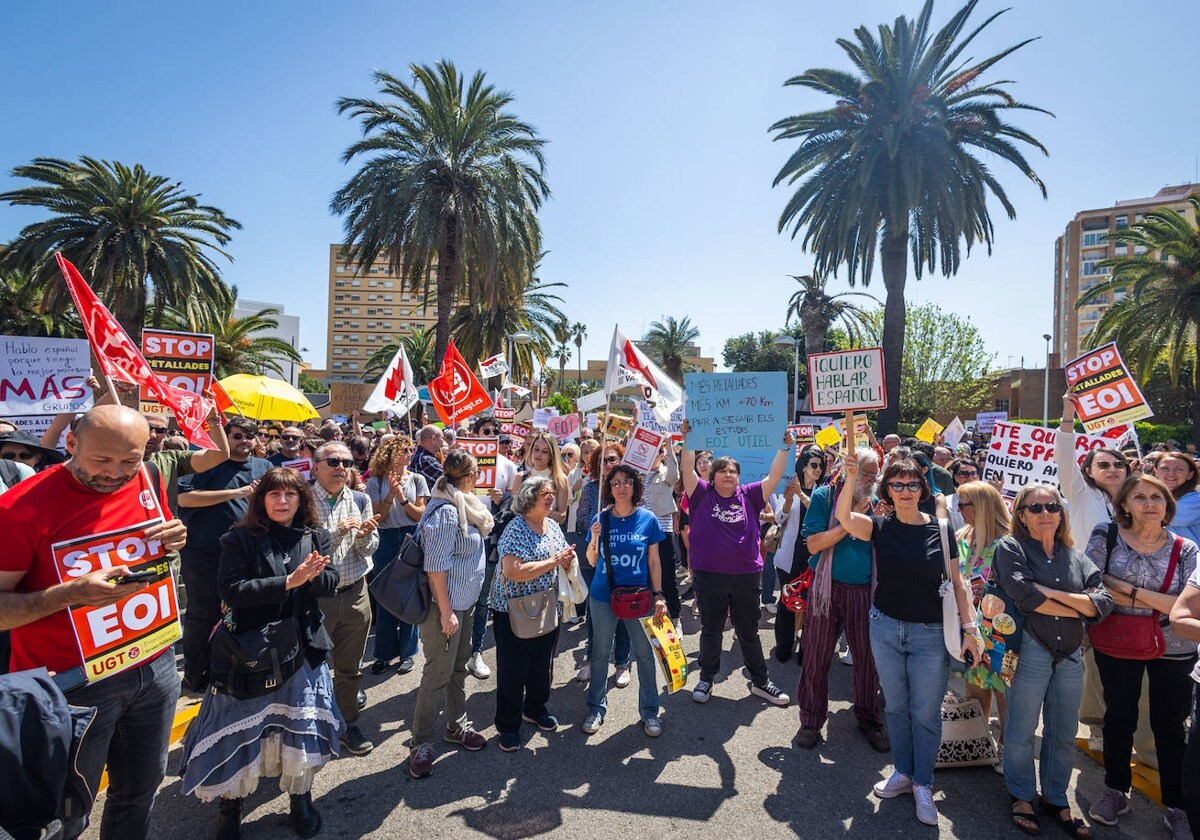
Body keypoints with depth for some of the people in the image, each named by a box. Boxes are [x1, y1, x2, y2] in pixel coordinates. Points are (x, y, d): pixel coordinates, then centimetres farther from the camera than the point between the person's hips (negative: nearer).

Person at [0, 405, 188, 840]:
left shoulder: (147, 482, -3)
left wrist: (174, 541, -10)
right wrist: (71, 594, -29)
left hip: (155, 668, 5)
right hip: (72, 683, -4)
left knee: (140, 792, 20)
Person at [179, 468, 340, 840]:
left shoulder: (315, 537, 1)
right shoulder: (240, 538, -8)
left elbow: (330, 583, -1)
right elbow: (231, 590, -18)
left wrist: (313, 576, -23)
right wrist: (288, 581, -25)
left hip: (303, 648, 3)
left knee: (302, 724, 12)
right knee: (240, 729, 9)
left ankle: (301, 797, 35)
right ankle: (230, 803, 34)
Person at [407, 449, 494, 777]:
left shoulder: (463, 506, 7)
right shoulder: (445, 512, -22)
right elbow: (435, 566, -23)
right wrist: (446, 611, -20)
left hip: (464, 602, 9)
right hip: (446, 605, -9)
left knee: (459, 666, 20)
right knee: (438, 674, 3)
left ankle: (457, 726, 36)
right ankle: (421, 744, 19)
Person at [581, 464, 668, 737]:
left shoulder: (648, 519, -5)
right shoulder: (601, 519, -4)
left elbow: (654, 561, 2)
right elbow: (592, 561, 1)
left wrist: (659, 595, -2)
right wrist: (594, 540, -17)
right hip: (603, 597, 1)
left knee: (645, 654, 7)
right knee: (600, 653, 13)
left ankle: (649, 710, 26)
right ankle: (597, 707, 31)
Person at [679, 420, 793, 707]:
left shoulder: (749, 495, 2)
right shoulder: (702, 495, -3)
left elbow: (775, 476, -2)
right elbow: (687, 469, -13)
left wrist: (784, 447, -10)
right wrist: (689, 440, -20)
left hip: (747, 575, 2)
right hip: (709, 576, -2)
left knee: (749, 631, 16)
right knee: (711, 630, 14)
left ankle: (760, 681, 32)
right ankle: (706, 678, 32)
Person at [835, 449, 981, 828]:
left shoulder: (940, 529, -6)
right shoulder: (880, 527, -5)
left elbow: (957, 583, -1)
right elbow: (843, 517, -25)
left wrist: (970, 628, -5)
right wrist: (851, 479, -38)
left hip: (930, 633, -1)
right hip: (885, 628, 2)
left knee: (925, 712, 9)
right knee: (896, 707, 17)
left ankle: (922, 783, 28)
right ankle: (902, 772, 35)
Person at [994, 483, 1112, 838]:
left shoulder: (1074, 555, 7)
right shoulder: (1011, 548, -7)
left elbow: (1104, 602, -4)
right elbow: (1026, 598, -19)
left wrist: (1051, 592, -15)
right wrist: (1079, 609, -9)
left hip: (1070, 655, 5)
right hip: (1030, 651, -4)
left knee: (1064, 734, 16)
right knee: (1022, 732, 8)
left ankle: (1056, 798, 35)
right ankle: (1022, 796, 28)